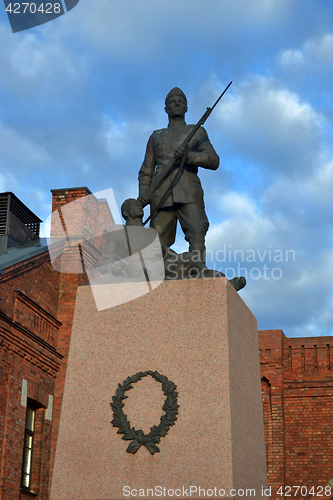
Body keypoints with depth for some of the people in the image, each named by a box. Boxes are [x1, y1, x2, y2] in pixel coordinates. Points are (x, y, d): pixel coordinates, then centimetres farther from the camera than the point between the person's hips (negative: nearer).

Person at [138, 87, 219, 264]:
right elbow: (146, 172, 24)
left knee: (197, 235, -23)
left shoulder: (197, 132, 22)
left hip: (189, 193, -2)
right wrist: (142, 197, 4)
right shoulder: (156, 136, 27)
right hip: (161, 195, 2)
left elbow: (213, 161, 7)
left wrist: (188, 155, -12)